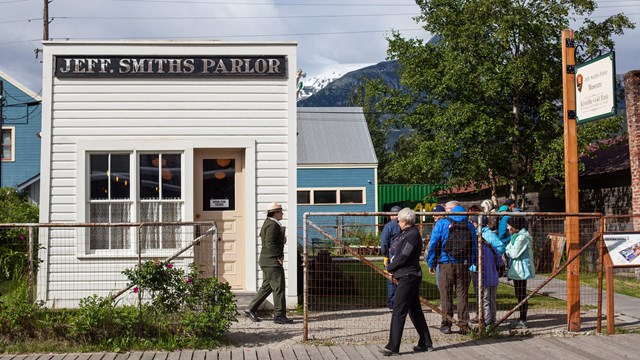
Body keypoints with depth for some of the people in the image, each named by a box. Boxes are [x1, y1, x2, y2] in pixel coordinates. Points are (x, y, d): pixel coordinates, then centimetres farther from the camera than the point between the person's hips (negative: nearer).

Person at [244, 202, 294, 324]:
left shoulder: (268, 223, 17)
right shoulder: (273, 225, -15)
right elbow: (269, 243, -23)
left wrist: (282, 239, 7)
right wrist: (280, 256, -16)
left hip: (267, 261, 11)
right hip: (272, 260, -11)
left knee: (267, 286, 14)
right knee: (279, 287, -7)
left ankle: (251, 310, 17)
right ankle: (279, 315, -5)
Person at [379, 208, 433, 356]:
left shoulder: (412, 235, -16)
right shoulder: (408, 233, 15)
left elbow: (403, 257, -19)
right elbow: (399, 254, 18)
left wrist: (390, 268, -5)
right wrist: (393, 267, 2)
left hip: (408, 277, -11)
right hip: (409, 276, 11)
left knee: (399, 311, -9)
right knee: (415, 311, 15)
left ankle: (393, 347, -7)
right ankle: (426, 344, 22)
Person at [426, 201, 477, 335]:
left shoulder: (441, 223, -3)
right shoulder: (469, 225, 8)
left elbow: (433, 245, -3)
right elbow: (474, 246, 11)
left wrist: (431, 263, 5)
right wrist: (471, 263, 19)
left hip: (446, 265, -3)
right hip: (464, 265, 3)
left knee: (446, 296, 5)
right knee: (462, 295, 8)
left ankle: (446, 325, 8)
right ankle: (464, 325, 9)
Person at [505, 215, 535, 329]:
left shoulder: (522, 237, -17)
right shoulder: (517, 236, 17)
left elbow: (514, 254, -18)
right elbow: (511, 252, 17)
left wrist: (507, 251, -2)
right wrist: (509, 251, -1)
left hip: (520, 270, -11)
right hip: (517, 270, 11)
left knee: (521, 295, -6)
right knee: (520, 295, 15)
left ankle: (523, 321, -2)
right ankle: (522, 319, 23)